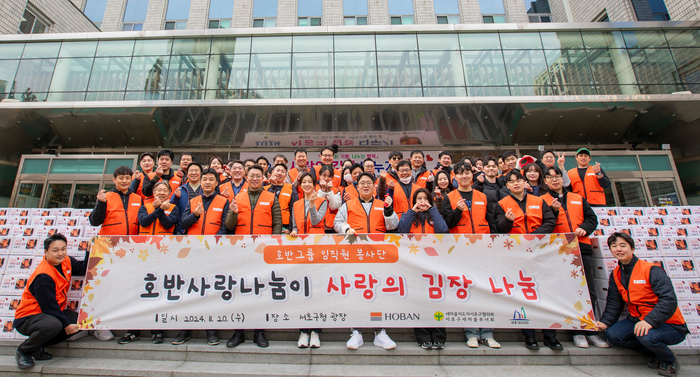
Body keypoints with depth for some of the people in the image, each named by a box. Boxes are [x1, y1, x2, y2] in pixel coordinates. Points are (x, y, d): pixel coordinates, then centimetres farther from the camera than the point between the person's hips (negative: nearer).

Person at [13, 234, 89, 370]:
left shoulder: (66, 262, -4)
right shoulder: (43, 276, -26)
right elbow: (49, 307, -23)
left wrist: (89, 251, -8)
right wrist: (66, 325, -18)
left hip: (49, 313, 8)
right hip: (27, 317, -8)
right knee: (53, 325, -38)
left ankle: (38, 345, 5)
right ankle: (23, 351, -5)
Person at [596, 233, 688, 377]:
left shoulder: (651, 270, -16)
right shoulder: (615, 275, 4)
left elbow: (669, 300, -25)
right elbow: (614, 304, 5)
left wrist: (649, 321, -38)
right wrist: (605, 322, -11)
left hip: (669, 325, -6)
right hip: (637, 320, 6)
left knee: (646, 336, -34)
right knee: (612, 335, -15)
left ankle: (670, 361, 2)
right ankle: (655, 353, 9)